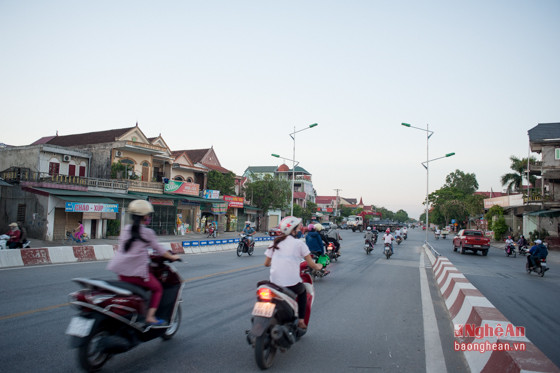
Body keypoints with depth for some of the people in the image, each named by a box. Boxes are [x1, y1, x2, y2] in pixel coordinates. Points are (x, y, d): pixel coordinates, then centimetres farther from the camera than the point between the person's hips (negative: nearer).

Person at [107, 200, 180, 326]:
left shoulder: (126, 229, 10)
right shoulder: (147, 232, -6)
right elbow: (158, 249, 2)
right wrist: (172, 257, 18)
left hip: (121, 272, 6)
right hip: (137, 271, -6)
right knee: (158, 289, 12)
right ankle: (150, 317, 3)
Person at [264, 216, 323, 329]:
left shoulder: (275, 243, 9)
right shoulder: (298, 243, -3)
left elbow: (266, 263, 13)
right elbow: (311, 264, 0)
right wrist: (318, 267, 22)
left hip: (275, 282, 3)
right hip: (292, 282, -3)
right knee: (302, 291, 29)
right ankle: (301, 321, 24)